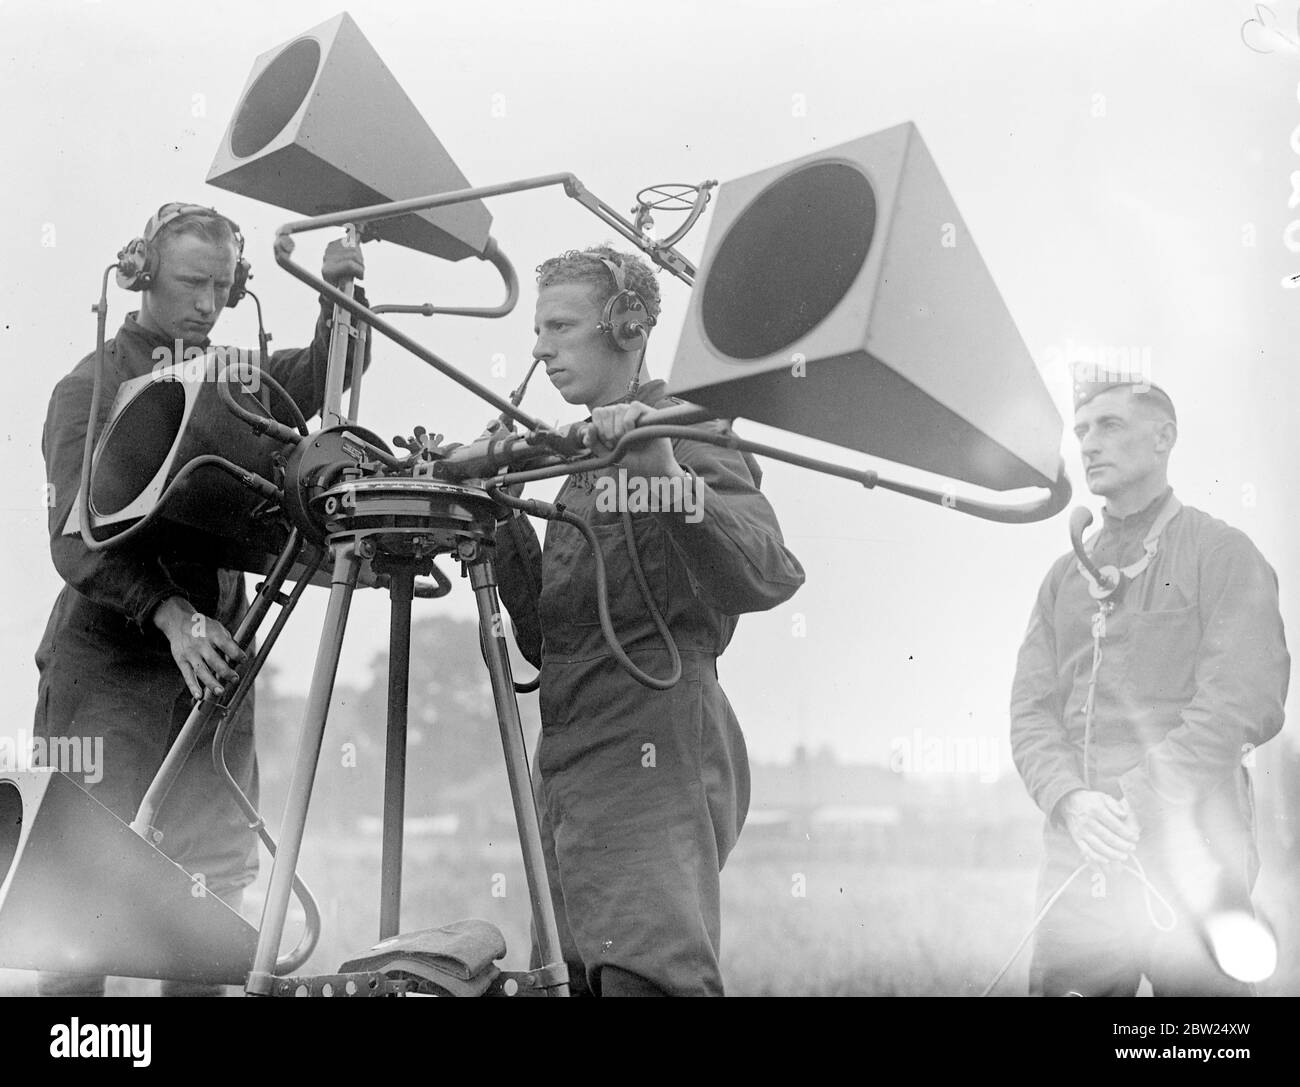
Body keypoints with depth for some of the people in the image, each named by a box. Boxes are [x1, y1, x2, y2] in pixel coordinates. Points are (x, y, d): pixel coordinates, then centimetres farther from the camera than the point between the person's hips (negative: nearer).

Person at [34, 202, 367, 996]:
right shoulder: (92, 387, -4)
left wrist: (340, 301, -19)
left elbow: (317, 380, -1)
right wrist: (170, 614, -28)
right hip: (110, 668, -5)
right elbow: (78, 542, -14)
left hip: (212, 661, 5)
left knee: (219, 874, 3)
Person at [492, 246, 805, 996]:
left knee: (646, 973, -22)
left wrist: (668, 478, -32)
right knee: (574, 974, 4)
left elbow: (770, 578, -20)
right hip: (573, 764, 8)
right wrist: (505, 531, 8)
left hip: (654, 757, -8)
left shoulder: (683, 435, -2)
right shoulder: (583, 461, 22)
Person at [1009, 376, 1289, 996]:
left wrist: (1134, 803, -16)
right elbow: (1031, 708, 10)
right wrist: (1069, 800, -10)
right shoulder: (1065, 575, 18)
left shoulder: (1222, 555, 1)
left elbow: (1241, 703, -10)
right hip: (1077, 851, 4)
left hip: (1188, 847, -4)